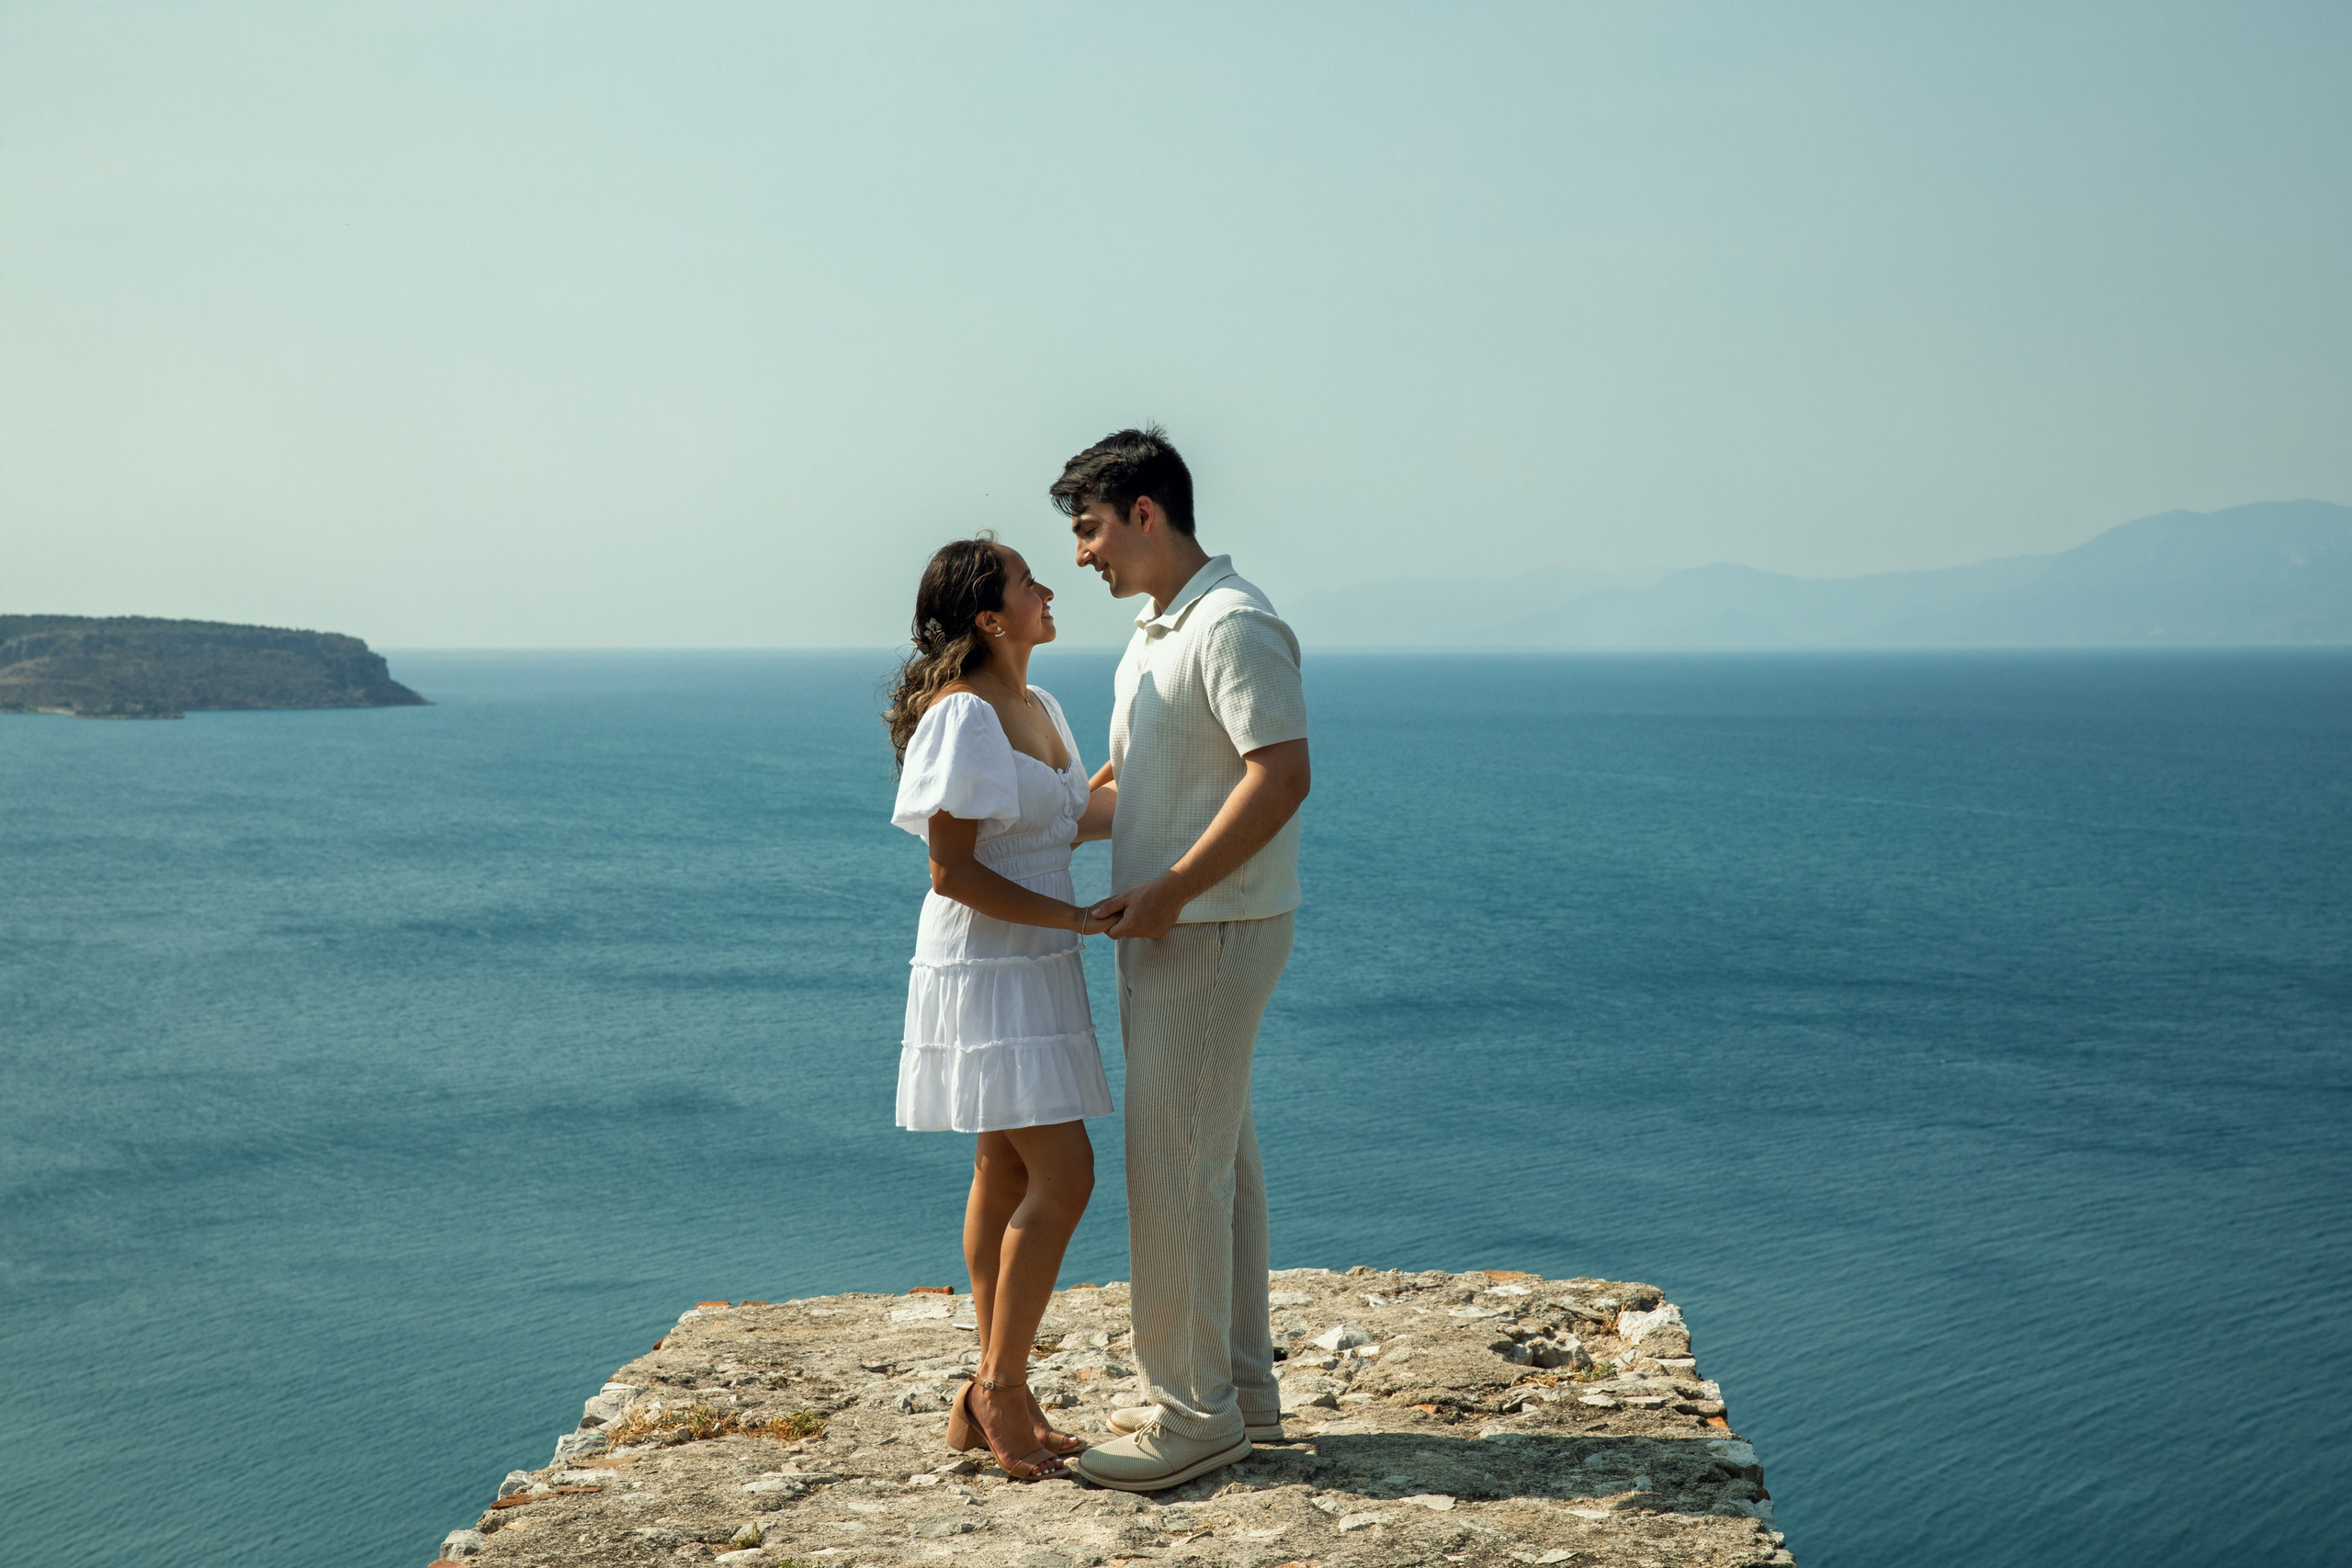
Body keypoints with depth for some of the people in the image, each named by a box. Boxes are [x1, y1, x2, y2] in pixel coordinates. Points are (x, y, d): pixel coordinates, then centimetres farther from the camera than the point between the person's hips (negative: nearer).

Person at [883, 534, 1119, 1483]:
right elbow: (952, 872, -19)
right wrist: (1076, 917, -18)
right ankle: (997, 1390, 0)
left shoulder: (1035, 706, 12)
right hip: (985, 970, -9)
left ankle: (997, 1400, 18)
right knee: (1064, 1176, -11)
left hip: (1033, 971, 9)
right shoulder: (965, 714, -17)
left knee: (1008, 1176, 11)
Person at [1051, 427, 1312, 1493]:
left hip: (1212, 934, -10)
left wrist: (1168, 890, -24)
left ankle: (1194, 1413, 3)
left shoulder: (1234, 626, -16)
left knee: (1175, 1164, -6)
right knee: (1219, 1157, 14)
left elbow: (1282, 776, -24)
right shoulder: (1156, 627, 16)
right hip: (1169, 934, 10)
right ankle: (1241, 1391, 23)